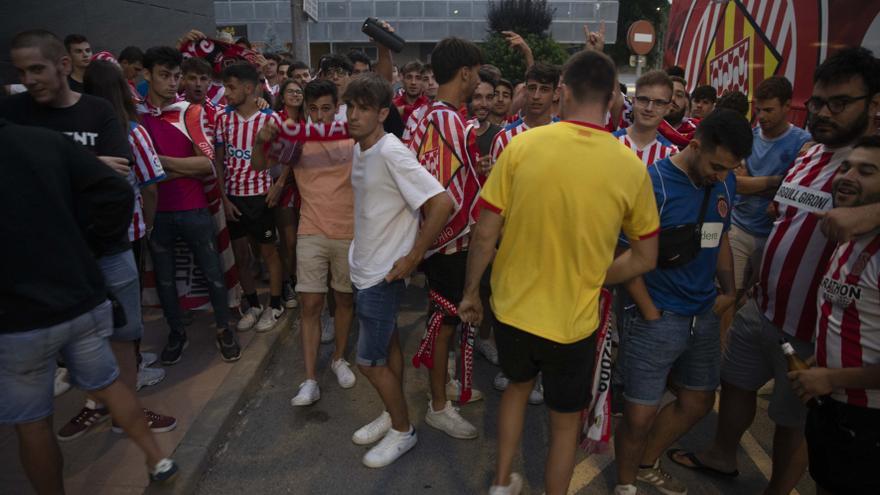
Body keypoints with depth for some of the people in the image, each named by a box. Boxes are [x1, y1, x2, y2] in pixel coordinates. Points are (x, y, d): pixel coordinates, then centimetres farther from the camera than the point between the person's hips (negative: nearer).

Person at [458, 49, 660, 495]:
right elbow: (644, 259, -2)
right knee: (565, 422, 21)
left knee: (518, 386, 30)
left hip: (512, 308, 2)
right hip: (573, 321, -2)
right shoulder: (631, 168, -11)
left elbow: (485, 233, -9)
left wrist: (471, 292, 5)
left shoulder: (522, 146, -13)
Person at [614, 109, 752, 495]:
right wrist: (650, 313, -12)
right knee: (640, 416, -2)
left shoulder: (725, 182, 4)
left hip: (705, 315, 7)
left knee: (698, 402, 19)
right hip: (658, 318, -7)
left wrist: (729, 291, 7)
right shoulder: (653, 183, -16)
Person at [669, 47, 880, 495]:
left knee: (793, 420, 11)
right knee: (736, 383, 21)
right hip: (760, 307, 7)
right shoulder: (809, 154, 6)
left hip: (811, 326, -7)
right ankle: (722, 455, 44)